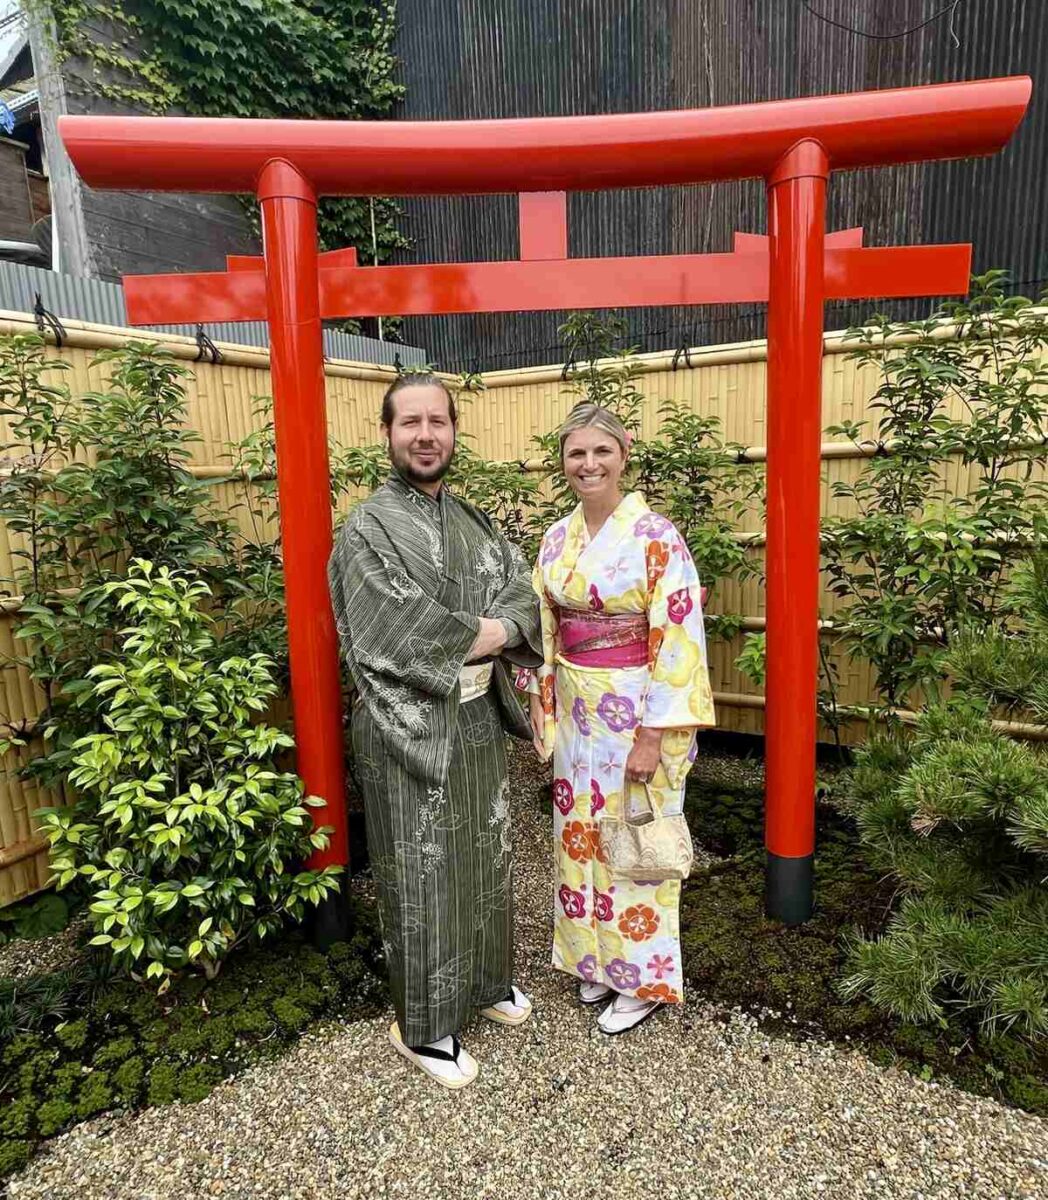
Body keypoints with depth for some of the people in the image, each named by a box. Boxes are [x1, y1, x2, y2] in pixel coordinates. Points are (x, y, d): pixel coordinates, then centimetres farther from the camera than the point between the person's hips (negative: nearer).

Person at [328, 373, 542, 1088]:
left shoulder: (474, 522, 9)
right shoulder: (368, 529, -11)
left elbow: (524, 600, 0)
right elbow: (398, 639, -21)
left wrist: (483, 630, -20)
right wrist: (483, 634, -12)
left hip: (479, 720, 6)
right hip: (409, 729, -6)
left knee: (485, 855, 20)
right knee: (422, 875, 7)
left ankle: (485, 979, 44)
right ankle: (423, 1026, 28)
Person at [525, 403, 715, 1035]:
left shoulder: (656, 536, -14)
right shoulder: (558, 538, 5)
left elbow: (678, 640, -17)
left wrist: (653, 735, -19)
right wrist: (546, 711, 9)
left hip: (636, 710, -6)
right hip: (576, 710, 6)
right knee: (582, 832, 17)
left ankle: (643, 977, 29)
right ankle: (596, 958, 39)